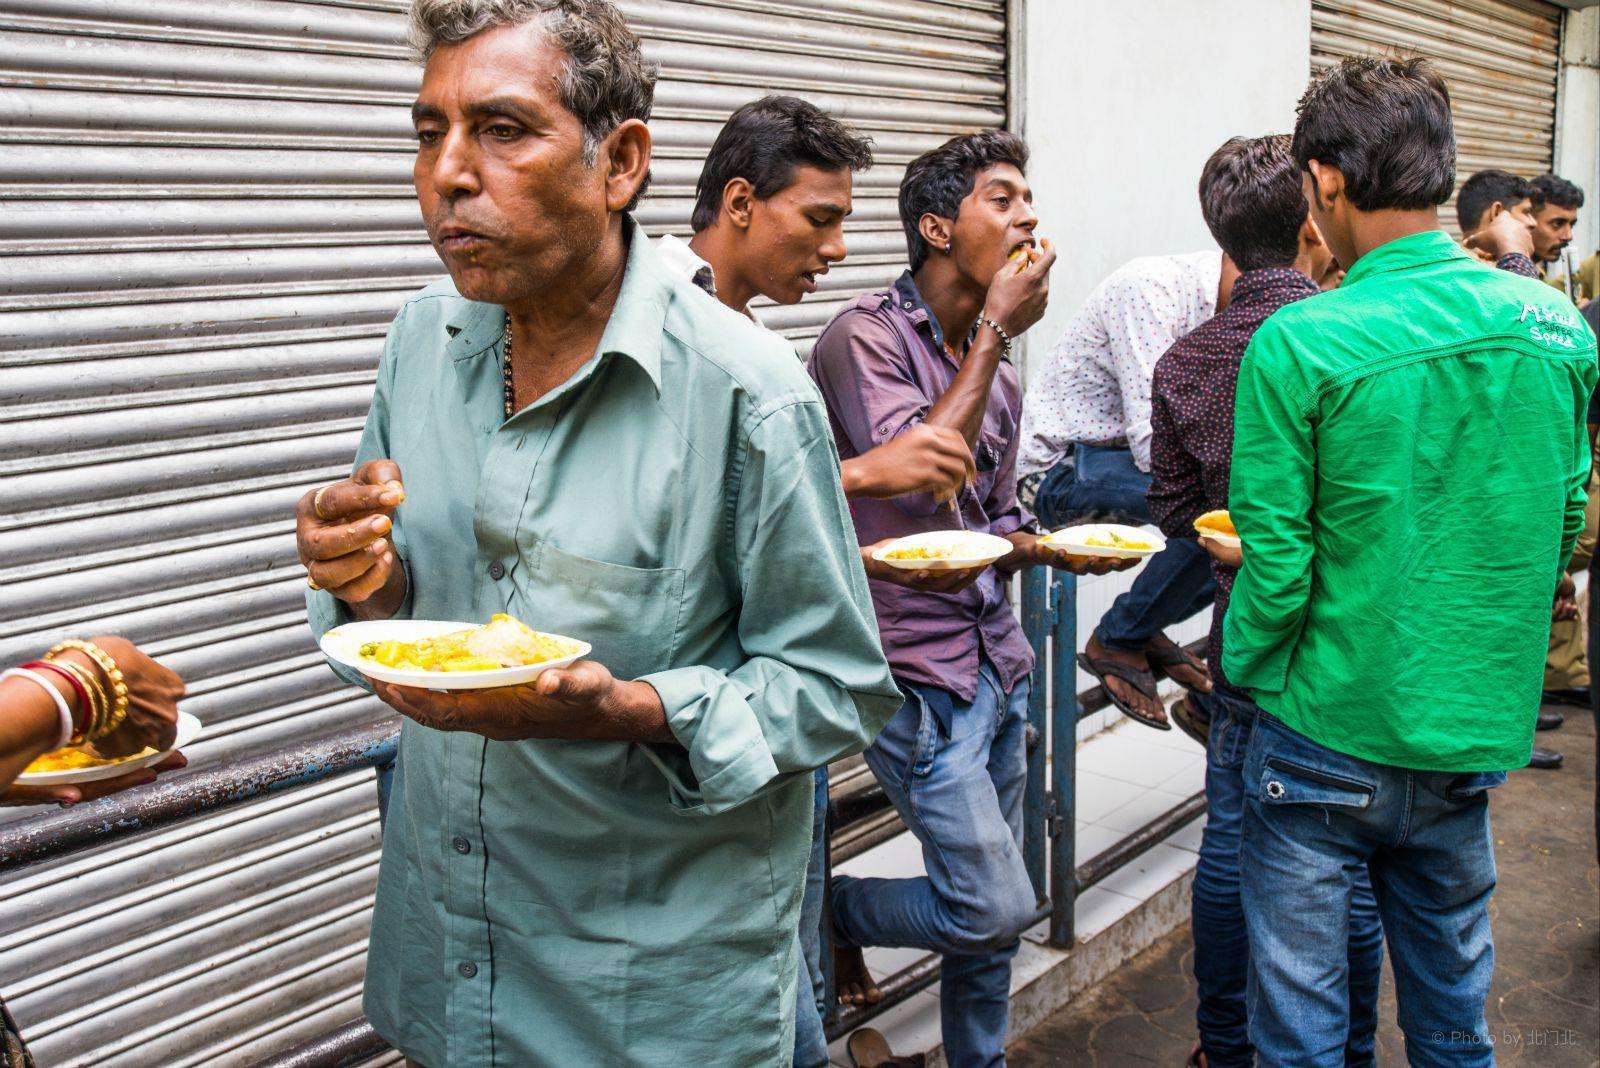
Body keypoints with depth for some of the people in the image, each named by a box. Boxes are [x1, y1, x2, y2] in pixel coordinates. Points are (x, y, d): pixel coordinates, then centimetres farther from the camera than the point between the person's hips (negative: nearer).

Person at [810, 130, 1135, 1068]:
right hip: (919, 673, -8)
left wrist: (1058, 550, 0)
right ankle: (829, 908, 16)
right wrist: (994, 333, -17)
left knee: (992, 913, 15)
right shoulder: (865, 338, -12)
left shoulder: (996, 366, 13)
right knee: (995, 907, -8)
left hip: (997, 663, 8)